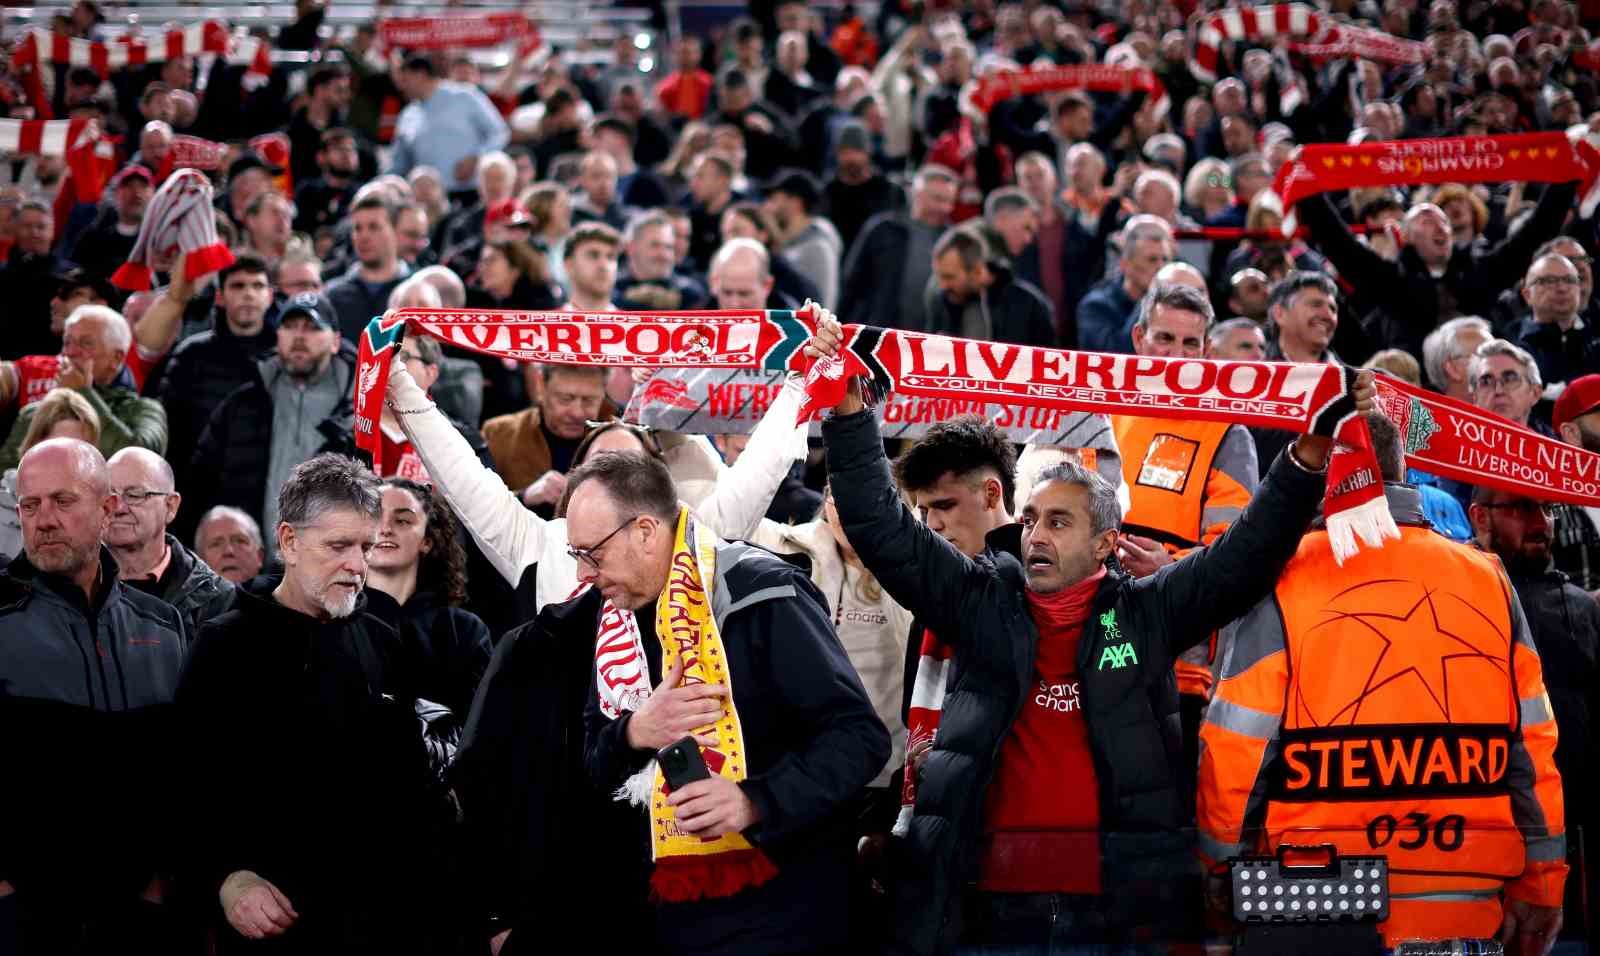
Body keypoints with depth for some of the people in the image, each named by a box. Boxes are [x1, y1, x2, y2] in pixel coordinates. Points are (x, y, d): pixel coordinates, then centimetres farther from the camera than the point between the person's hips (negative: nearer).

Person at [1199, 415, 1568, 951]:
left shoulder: (1285, 581, -4)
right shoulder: (1487, 578, 4)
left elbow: (1238, 749, -6)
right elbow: (1535, 750, 5)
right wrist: (1539, 886, 13)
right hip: (1466, 903, 2)